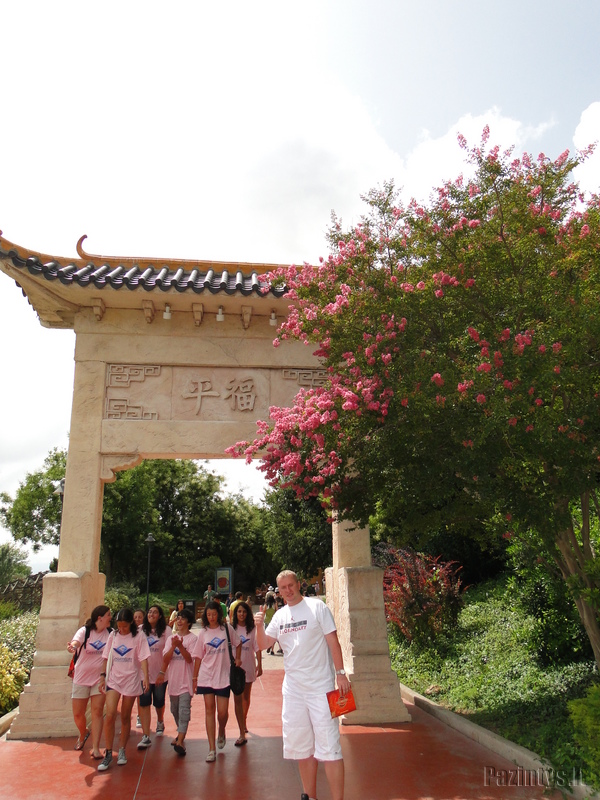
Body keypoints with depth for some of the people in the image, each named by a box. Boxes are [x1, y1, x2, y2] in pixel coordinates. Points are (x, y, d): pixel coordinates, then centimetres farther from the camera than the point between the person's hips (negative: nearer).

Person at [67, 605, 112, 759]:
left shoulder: (110, 633, -3)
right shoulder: (84, 631, -12)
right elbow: (75, 642, -30)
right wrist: (72, 647, -53)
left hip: (100, 678, 1)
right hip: (81, 677, -1)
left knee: (97, 711, -6)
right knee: (78, 714, 8)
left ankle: (96, 748, 3)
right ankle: (83, 734, 39)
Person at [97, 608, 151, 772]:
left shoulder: (138, 636, -5)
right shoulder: (113, 635, 4)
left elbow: (143, 658, -11)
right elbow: (107, 657, 12)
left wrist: (146, 677, -23)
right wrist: (103, 675, 6)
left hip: (131, 680, -2)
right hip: (113, 679, 2)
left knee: (125, 717, 8)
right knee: (110, 715, -11)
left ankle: (121, 750, 24)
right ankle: (108, 753, 1)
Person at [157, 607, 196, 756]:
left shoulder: (192, 638, -6)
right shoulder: (171, 638, 7)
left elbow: (190, 658, -15)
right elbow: (165, 658, -1)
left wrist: (180, 646, -28)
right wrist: (173, 646, -18)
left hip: (186, 679, -5)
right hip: (173, 678, 5)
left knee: (184, 710, -12)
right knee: (175, 709, 17)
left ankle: (180, 741, -14)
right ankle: (181, 733, 36)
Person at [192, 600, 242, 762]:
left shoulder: (227, 628, 0)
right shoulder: (203, 633, 3)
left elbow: (238, 643, 15)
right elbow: (198, 657, 6)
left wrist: (237, 659, 4)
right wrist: (195, 677, 5)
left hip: (223, 676, -1)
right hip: (206, 676, 1)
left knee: (222, 711, -2)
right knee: (209, 710, 0)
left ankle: (221, 732, 32)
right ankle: (212, 749, 7)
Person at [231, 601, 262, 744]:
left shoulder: (253, 629, -4)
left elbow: (257, 648, -1)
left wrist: (259, 665, -4)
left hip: (249, 666, 1)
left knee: (246, 697, 18)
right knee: (237, 699, -7)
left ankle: (244, 721, 43)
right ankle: (242, 734, -6)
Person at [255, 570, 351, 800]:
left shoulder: (317, 607, -6)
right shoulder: (280, 615, 7)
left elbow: (333, 642, -7)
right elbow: (263, 645, 8)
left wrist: (341, 673, -13)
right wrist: (259, 625, -11)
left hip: (321, 686, -5)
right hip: (293, 687, 5)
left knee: (329, 746, -6)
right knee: (301, 745, 16)